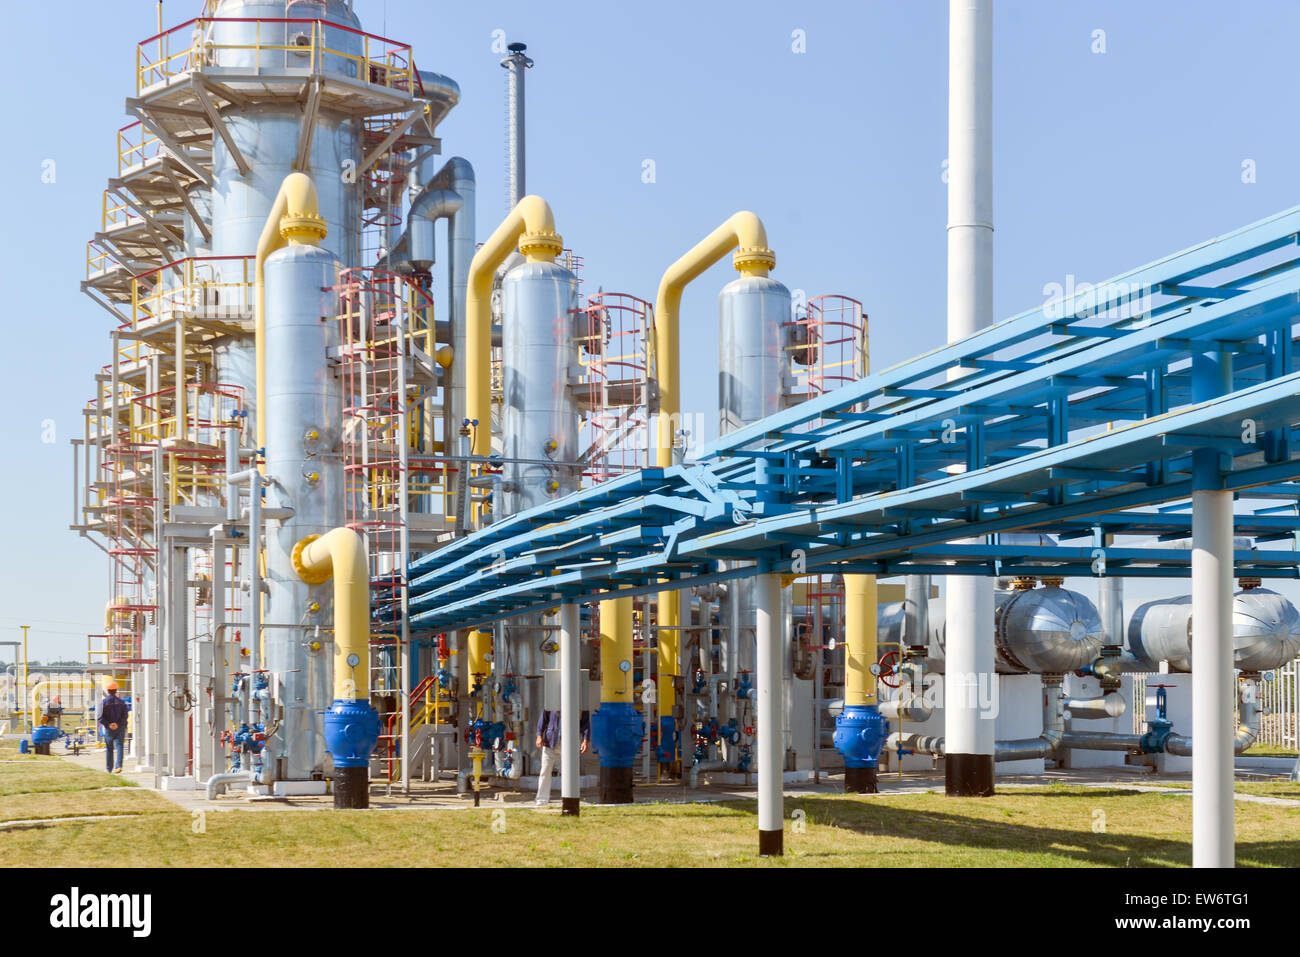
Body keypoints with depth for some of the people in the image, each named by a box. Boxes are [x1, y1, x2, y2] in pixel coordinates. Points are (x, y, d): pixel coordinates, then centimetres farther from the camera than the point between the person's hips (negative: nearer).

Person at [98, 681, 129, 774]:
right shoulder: (121, 702, 1)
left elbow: (101, 718, -12)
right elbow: (125, 715, -8)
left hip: (109, 729, 0)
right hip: (120, 728, 0)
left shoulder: (103, 702, -4)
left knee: (109, 749, 12)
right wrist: (118, 724, -13)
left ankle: (109, 769, 19)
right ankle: (118, 766, -24)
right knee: (119, 746, -5)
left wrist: (108, 725, -10)